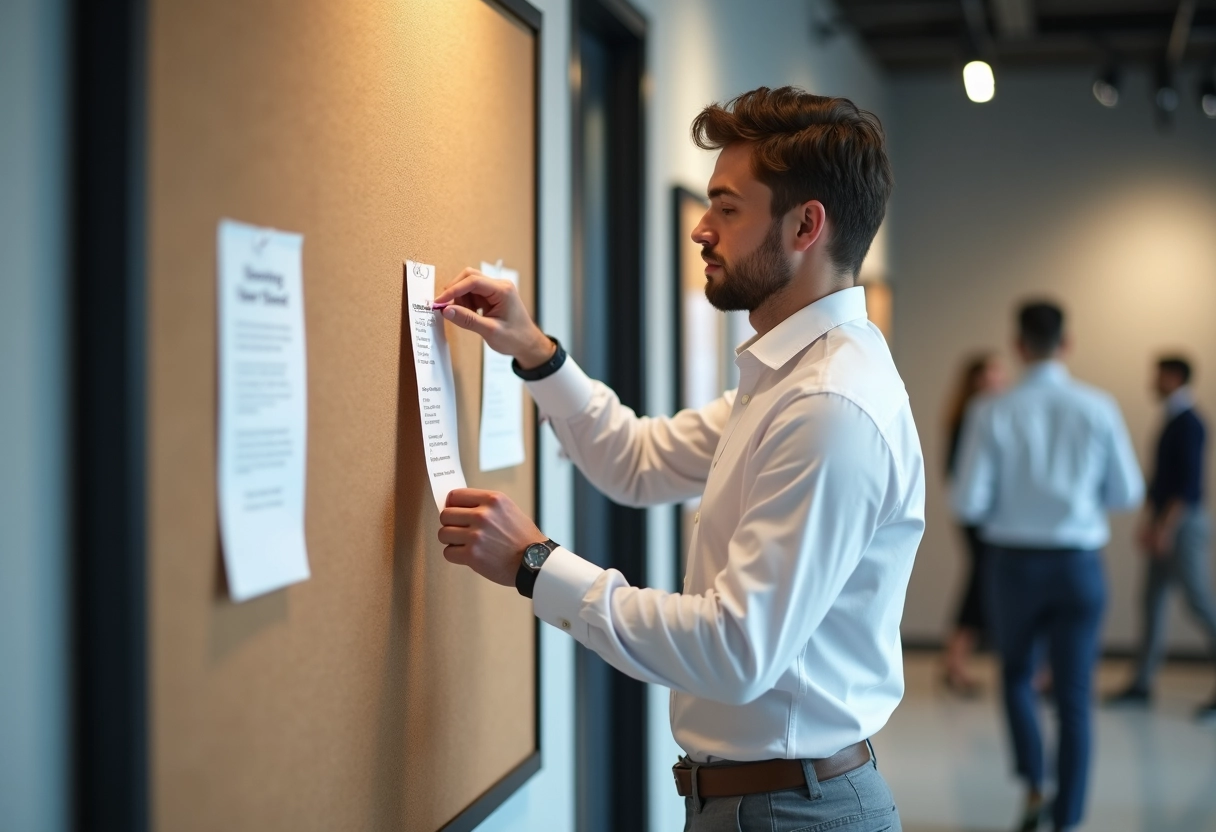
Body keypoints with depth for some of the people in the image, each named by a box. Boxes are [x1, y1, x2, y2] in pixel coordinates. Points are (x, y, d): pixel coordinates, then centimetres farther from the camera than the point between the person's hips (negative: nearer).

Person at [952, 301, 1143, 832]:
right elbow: (1127, 494, 1)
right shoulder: (1098, 410, -6)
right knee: (1074, 699, 8)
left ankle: (1034, 786, 9)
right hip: (1078, 564, 1)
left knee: (1017, 677, 21)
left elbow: (969, 503, -10)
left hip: (1014, 562, 0)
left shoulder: (992, 415, -10)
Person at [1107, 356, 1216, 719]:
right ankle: (1142, 683, 14)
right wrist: (1148, 522, 16)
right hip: (1165, 526, 10)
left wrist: (1166, 526, -21)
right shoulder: (1170, 422, 15)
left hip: (1184, 522, -10)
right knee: (1153, 600, 9)